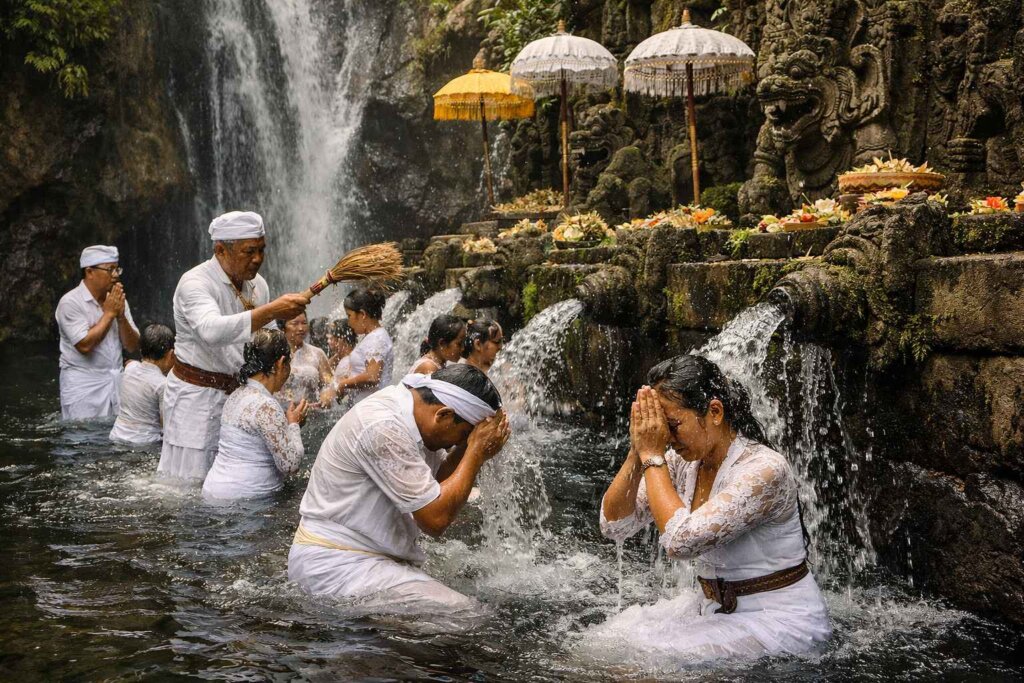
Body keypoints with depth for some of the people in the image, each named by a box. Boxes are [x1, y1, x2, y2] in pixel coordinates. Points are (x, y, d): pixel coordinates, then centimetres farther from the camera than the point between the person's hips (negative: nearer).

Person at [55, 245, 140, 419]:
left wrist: (121, 316, -9)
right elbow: (85, 345, -20)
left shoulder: (117, 300, 8)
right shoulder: (70, 302, -10)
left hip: (117, 382, 5)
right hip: (84, 387, -5)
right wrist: (109, 313, -13)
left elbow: (133, 346, 6)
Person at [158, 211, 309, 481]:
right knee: (190, 480, -2)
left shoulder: (258, 284, 5)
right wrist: (271, 311, -48)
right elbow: (212, 330, -40)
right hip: (197, 395, -6)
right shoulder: (195, 283, -19)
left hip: (239, 393, 7)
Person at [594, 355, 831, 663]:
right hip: (715, 609, 7)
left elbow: (682, 540, -31)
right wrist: (637, 453, -13)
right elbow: (615, 525, -2)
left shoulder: (764, 469, -22)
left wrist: (653, 455, -22)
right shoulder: (683, 463, 0)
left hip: (779, 618, -7)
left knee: (655, 651, -20)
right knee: (610, 635, -7)